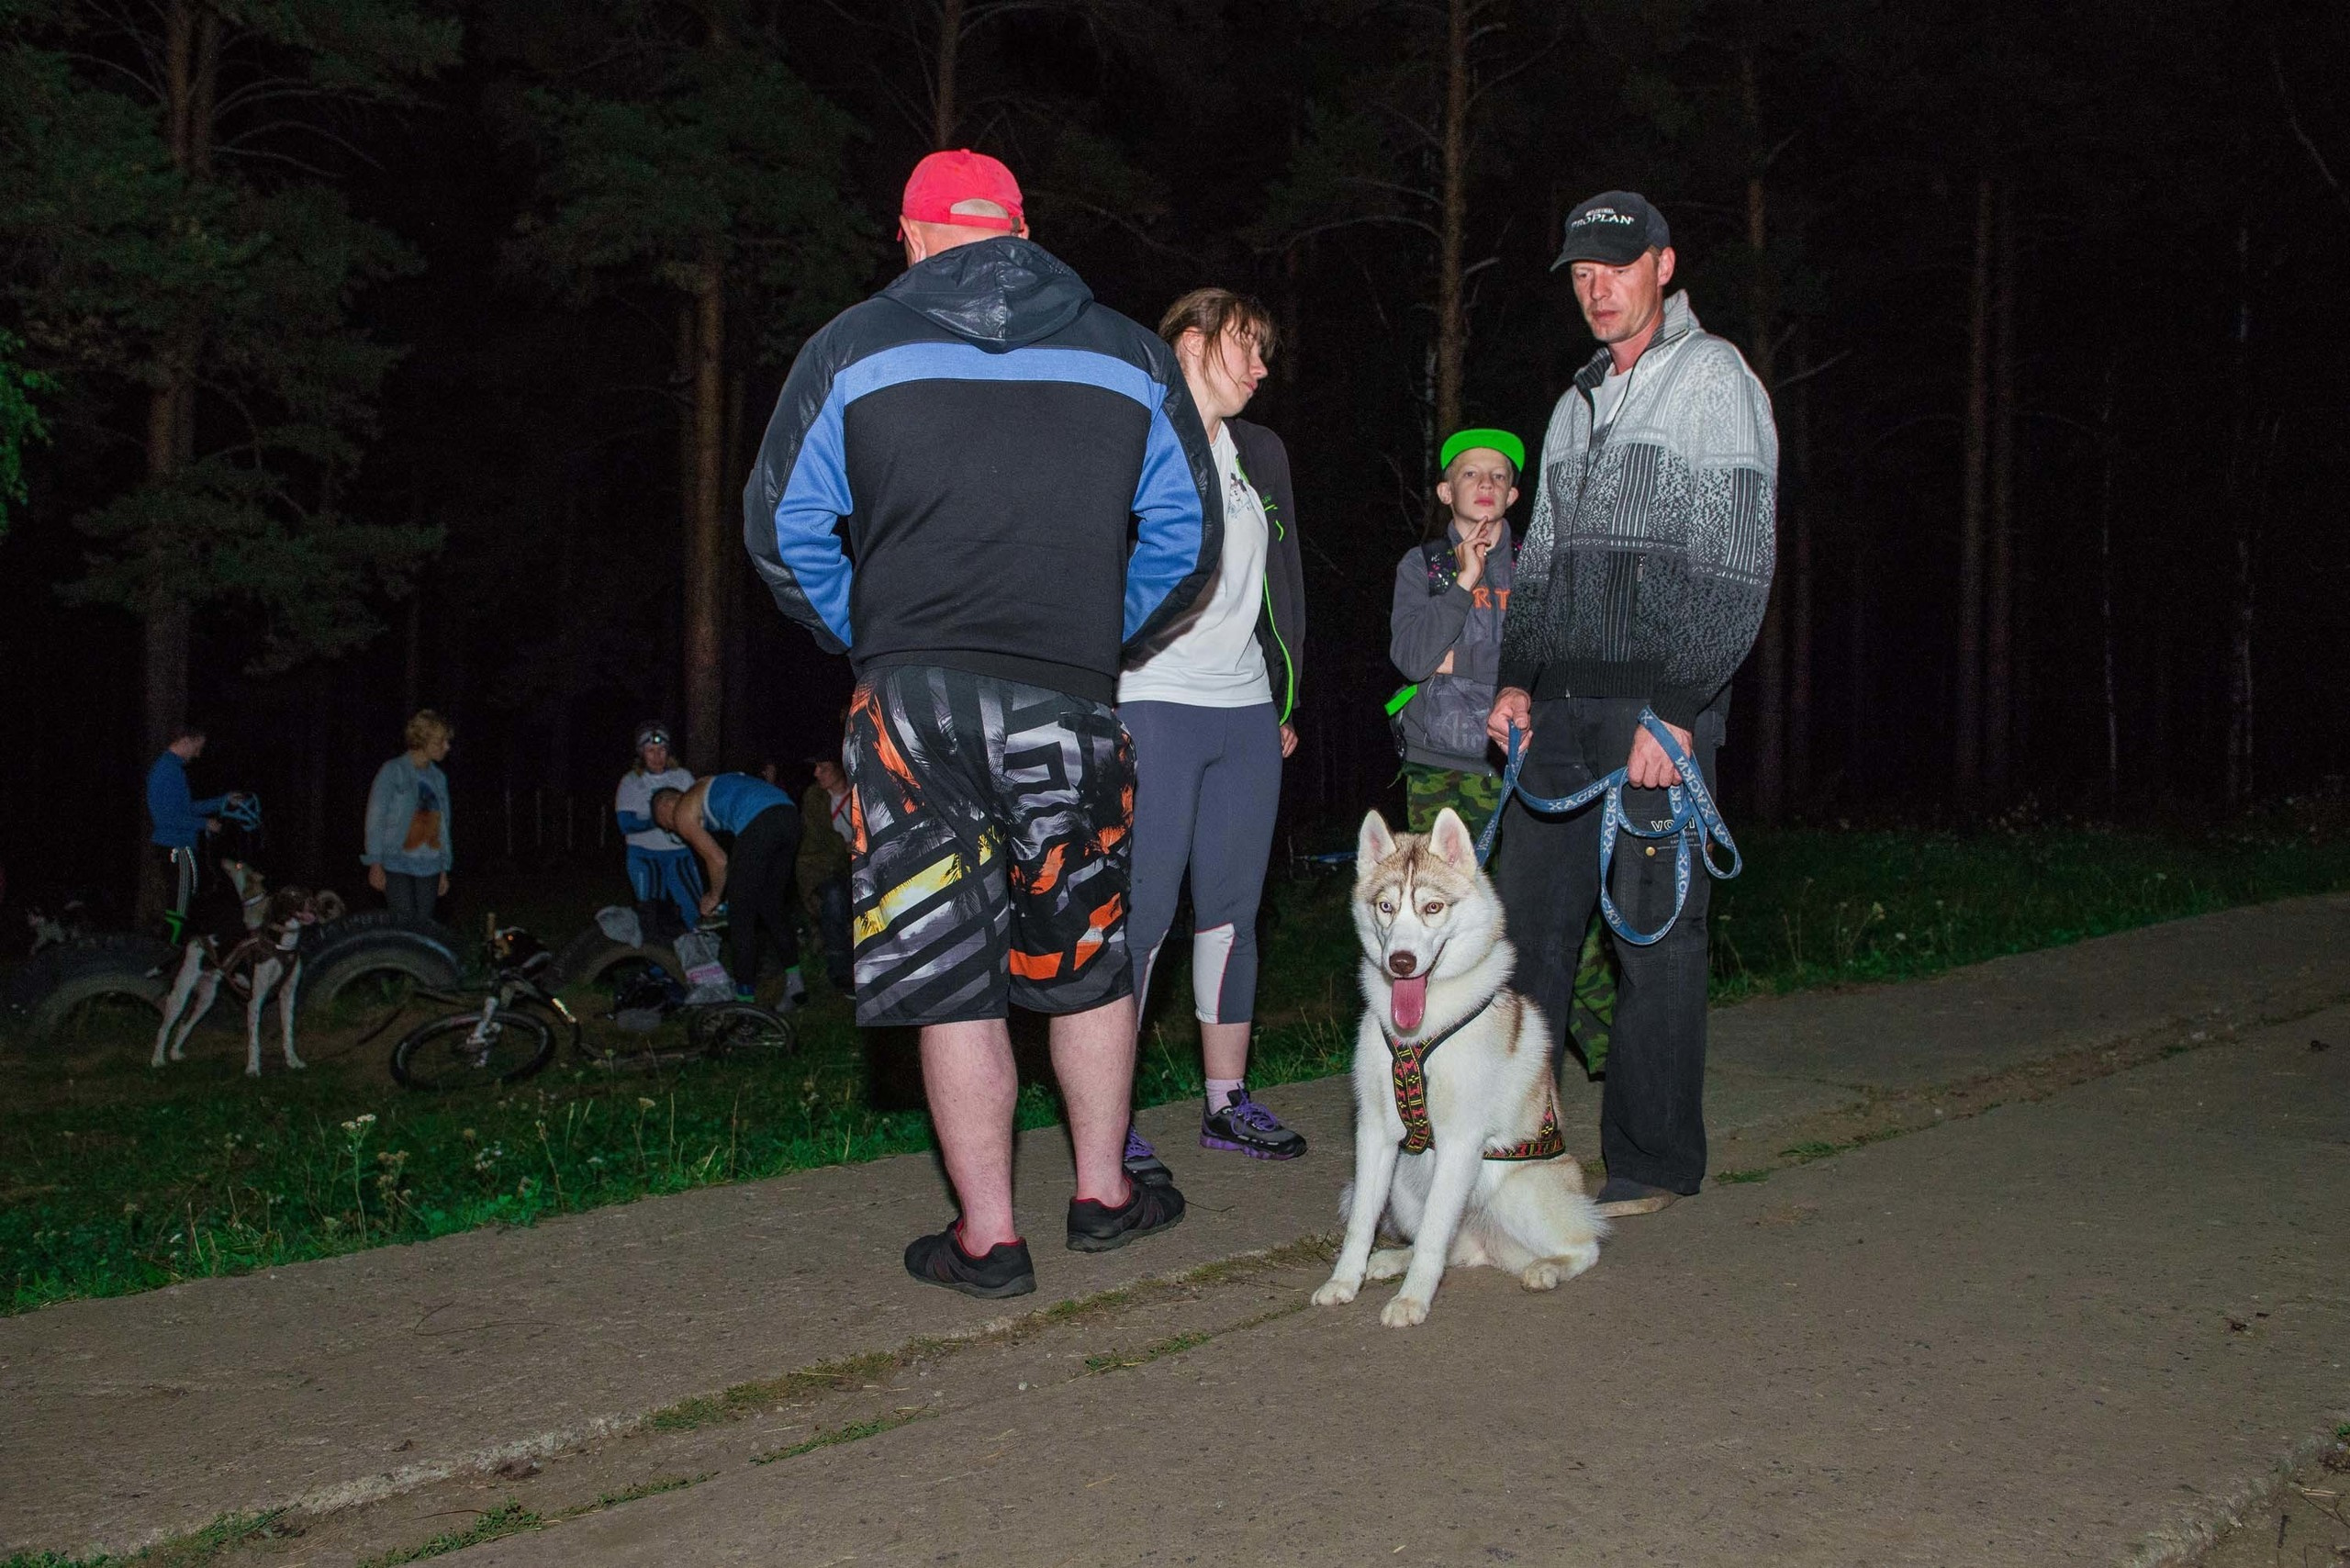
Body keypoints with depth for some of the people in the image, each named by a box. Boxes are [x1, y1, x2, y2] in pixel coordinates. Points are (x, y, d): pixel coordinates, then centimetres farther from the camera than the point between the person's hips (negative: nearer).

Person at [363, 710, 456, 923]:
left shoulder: (438, 778, 13)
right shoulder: (393, 772, -4)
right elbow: (375, 819, -4)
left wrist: (444, 870, 16)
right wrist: (375, 864, -8)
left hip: (429, 867, 5)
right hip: (396, 865, -5)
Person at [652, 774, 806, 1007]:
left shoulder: (682, 813, 13)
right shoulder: (706, 789, 37)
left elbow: (718, 860, 10)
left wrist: (713, 898, 27)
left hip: (759, 822, -8)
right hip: (790, 814, 8)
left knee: (740, 912, 6)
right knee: (772, 904, 21)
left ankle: (745, 993, 10)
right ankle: (794, 980, 18)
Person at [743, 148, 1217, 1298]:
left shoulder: (854, 348, 4)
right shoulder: (1129, 356, 10)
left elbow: (783, 533, 5)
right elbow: (1187, 535, 13)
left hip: (914, 699, -1)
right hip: (1072, 704, 2)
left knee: (951, 973, 5)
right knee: (1089, 956, 16)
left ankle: (988, 1236, 11)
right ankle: (1104, 1194, 28)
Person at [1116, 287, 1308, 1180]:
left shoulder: (1261, 454, 17)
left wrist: (1285, 701, 18)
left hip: (1247, 713, 7)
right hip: (1152, 710, -6)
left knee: (1233, 911, 9)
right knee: (1141, 916, -7)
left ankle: (1228, 1103, 19)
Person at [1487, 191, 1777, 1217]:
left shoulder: (1714, 378, -1)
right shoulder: (1579, 400, 21)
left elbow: (1735, 563, -9)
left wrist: (1676, 706, -15)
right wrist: (1516, 677, 10)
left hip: (1660, 698, -6)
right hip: (1562, 699, 7)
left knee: (1655, 928, -3)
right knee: (1527, 914, 5)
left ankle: (1654, 1161, 7)